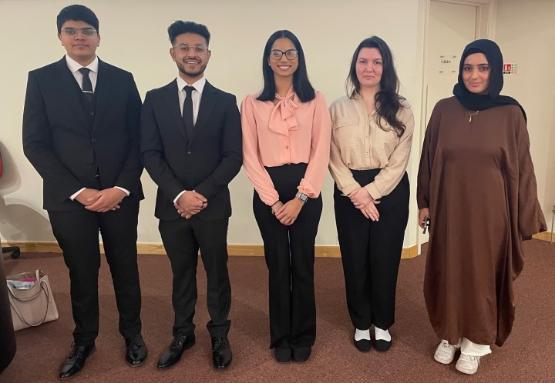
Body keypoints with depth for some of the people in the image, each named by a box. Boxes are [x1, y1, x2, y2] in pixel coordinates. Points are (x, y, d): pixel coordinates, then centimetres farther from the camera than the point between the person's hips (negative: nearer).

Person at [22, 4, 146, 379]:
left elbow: (138, 139, 1)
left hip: (120, 194, 1)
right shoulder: (41, 79, 2)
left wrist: (122, 187, -10)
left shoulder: (122, 79, 5)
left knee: (126, 268, 13)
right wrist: (78, 191, -11)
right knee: (82, 273, 12)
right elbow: (35, 144, -3)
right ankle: (84, 339, 35)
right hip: (69, 197, 0)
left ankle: (132, 333, 34)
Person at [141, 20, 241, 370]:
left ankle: (219, 335, 30)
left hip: (213, 206, -1)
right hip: (172, 206, 1)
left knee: (217, 272, 11)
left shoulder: (225, 101, 1)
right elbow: (150, 153, -2)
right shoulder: (155, 99, 4)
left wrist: (202, 194, -13)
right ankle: (183, 333, 34)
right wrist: (179, 195, -13)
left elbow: (234, 156, -4)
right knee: (182, 273, 15)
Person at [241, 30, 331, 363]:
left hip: (306, 189, 0)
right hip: (268, 191, 0)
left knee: (303, 264, 7)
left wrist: (300, 198, -10)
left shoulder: (315, 100, 3)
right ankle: (281, 337, 28)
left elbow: (321, 153, -3)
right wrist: (274, 201, -8)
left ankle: (303, 336, 28)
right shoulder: (253, 103, 3)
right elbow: (251, 157, -1)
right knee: (278, 265, 9)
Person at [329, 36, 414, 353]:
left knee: (385, 260, 9)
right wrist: (355, 192, -13)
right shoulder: (338, 109, 3)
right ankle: (361, 323, 30)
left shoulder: (401, 110, 1)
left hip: (390, 192, 0)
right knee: (355, 260, 9)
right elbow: (334, 158, -3)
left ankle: (382, 323, 31)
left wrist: (371, 192, -13)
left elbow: (399, 161, -5)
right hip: (350, 193, 1)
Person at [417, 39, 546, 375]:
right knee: (448, 273, 11)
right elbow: (429, 158, 5)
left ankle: (475, 343, 30)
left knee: (483, 274, 11)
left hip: (489, 210, -1)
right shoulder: (444, 110, 0)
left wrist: (526, 219, -1)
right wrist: (425, 202, 3)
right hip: (449, 207, 2)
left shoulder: (510, 113, -5)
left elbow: (522, 167, -1)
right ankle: (450, 336, 32)